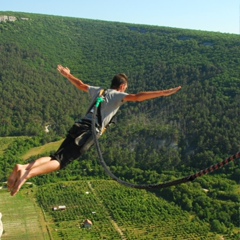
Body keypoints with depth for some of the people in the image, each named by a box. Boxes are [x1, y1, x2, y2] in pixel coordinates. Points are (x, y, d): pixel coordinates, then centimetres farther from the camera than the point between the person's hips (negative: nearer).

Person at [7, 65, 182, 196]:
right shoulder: (118, 95, 6)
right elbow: (137, 97, -9)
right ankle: (27, 174, -32)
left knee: (56, 157, 6)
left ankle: (23, 167, -14)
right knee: (62, 161, -14)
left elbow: (81, 85, 38)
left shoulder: (98, 90, 25)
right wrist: (163, 93, -12)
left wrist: (67, 75, 57)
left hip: (79, 126, 7)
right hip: (91, 132, -7)